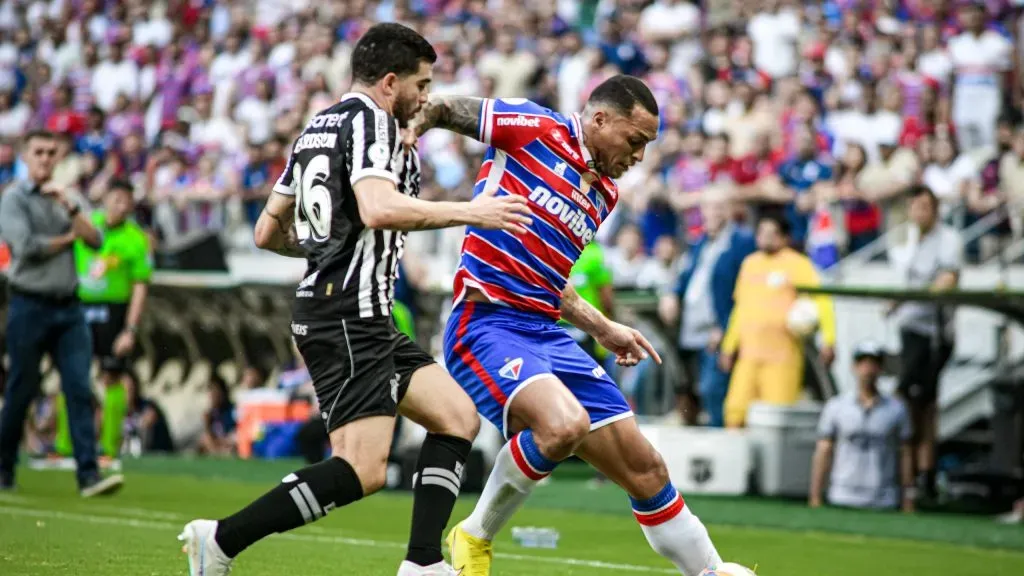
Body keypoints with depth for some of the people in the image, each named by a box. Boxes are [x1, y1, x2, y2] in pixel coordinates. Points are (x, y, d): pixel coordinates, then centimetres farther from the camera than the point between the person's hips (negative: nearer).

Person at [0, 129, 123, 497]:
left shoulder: (62, 199, 16)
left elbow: (95, 240, 4)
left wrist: (70, 207, -9)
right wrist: (68, 238, 0)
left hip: (68, 307, 5)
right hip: (29, 307, -5)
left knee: (80, 390, -6)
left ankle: (89, 475, -12)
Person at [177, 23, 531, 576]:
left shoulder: (318, 128, 19)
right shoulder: (371, 120, -9)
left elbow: (268, 231, 21)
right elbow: (378, 208, -27)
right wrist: (468, 211, -19)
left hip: (359, 320, 11)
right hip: (350, 316, -11)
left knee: (458, 417, 9)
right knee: (363, 472, -16)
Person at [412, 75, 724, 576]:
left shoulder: (605, 195, 18)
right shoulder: (536, 129, -3)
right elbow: (440, 108, 2)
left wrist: (603, 329, 24)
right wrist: (410, 132, -17)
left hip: (547, 333, 8)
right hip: (485, 325, -8)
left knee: (645, 470, 4)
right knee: (565, 424, -33)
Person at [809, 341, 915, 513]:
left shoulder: (896, 410, 7)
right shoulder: (835, 407, 6)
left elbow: (905, 454, 10)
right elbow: (823, 453, 5)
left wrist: (908, 499, 6)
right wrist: (815, 499, 0)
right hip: (843, 500, 0)